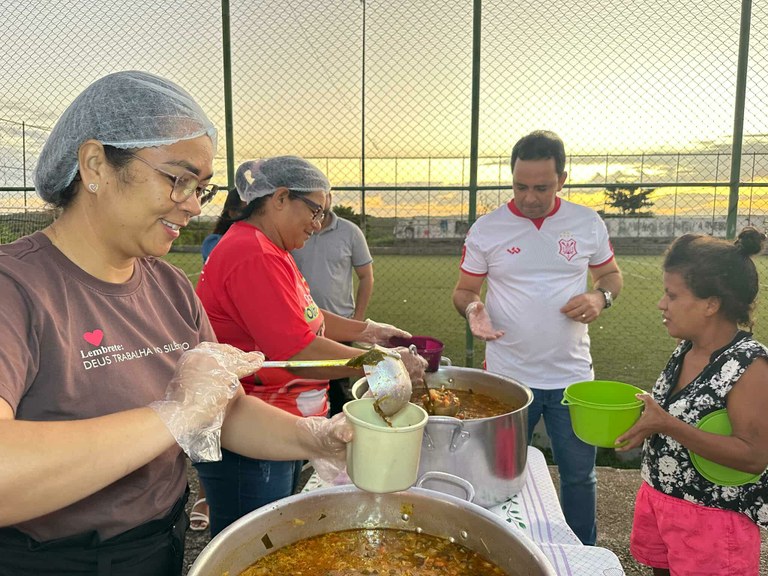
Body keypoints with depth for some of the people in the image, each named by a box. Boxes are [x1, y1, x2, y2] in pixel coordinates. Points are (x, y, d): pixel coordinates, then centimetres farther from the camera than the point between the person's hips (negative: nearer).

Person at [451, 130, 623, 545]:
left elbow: (611, 274, 12)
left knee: (579, 476, 16)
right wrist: (472, 307, -20)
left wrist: (600, 297, -10)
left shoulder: (587, 223, 0)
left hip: (572, 375, 1)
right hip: (507, 376, -1)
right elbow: (463, 290, 3)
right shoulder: (486, 230, -4)